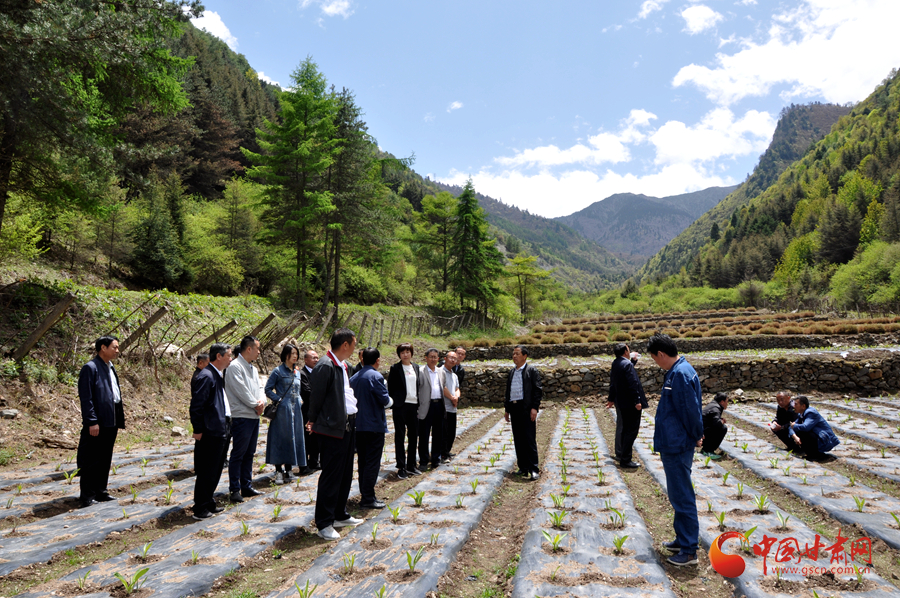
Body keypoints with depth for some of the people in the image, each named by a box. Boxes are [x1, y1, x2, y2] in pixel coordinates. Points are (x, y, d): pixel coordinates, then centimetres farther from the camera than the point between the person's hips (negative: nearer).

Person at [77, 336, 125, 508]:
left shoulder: (110, 368, 16)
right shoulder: (90, 368, -11)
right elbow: (86, 397, -16)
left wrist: (119, 420, 17)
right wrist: (92, 422, -20)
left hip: (111, 421, 9)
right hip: (98, 422, -9)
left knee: (105, 460, 14)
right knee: (92, 461, -1)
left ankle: (100, 492, 24)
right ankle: (87, 497, 7)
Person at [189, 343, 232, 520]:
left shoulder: (218, 376, 15)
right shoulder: (206, 376, -16)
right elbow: (196, 405, -19)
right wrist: (198, 430, -17)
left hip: (221, 432, 10)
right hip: (211, 433, -10)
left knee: (215, 472, 17)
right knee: (206, 473, -1)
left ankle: (208, 504, 28)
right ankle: (200, 509, 9)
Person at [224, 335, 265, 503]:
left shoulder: (252, 368, 17)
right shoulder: (235, 367, -12)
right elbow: (241, 391, -17)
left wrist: (261, 402, -6)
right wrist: (256, 405, -9)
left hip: (254, 416, 9)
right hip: (241, 417, -9)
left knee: (249, 454, 14)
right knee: (238, 454, -2)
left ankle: (246, 486, 22)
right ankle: (235, 489, 5)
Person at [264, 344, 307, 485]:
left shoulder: (297, 373, 14)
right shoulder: (278, 371, -4)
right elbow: (268, 390, -4)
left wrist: (299, 401, 7)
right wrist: (279, 399, -13)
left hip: (295, 410, 6)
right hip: (282, 410, -6)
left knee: (294, 438, 6)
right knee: (280, 439, -4)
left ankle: (288, 470, 15)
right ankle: (279, 472, 2)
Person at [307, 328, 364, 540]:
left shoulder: (343, 365, 13)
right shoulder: (325, 366, -18)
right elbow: (316, 396, -13)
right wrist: (314, 421, -1)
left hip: (348, 425, 9)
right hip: (333, 428, -9)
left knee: (345, 474, 17)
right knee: (331, 476, -2)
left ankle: (340, 515, 31)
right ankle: (324, 524, 9)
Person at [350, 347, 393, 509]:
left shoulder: (354, 377, 8)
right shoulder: (376, 376, -15)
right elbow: (385, 400, -16)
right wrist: (390, 401, 4)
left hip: (358, 425, 8)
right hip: (374, 425, -7)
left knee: (363, 461, 15)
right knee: (372, 463, -2)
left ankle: (364, 494, 23)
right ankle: (368, 499, 0)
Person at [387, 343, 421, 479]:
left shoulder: (416, 367, 12)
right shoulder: (395, 368, -3)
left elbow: (418, 385, 15)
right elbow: (390, 387, -2)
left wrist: (419, 402, 7)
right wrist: (393, 402, -8)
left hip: (414, 405, 5)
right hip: (401, 406, -5)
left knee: (413, 435, 10)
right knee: (400, 436, 1)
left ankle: (411, 465, 21)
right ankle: (401, 467, 6)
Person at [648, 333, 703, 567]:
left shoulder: (680, 374, -22)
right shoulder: (676, 371, 9)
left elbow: (691, 409, -22)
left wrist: (694, 436, -8)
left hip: (677, 447, -10)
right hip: (672, 445, 10)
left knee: (682, 497, -1)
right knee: (678, 495, 19)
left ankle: (689, 550, 8)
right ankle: (682, 539, 32)